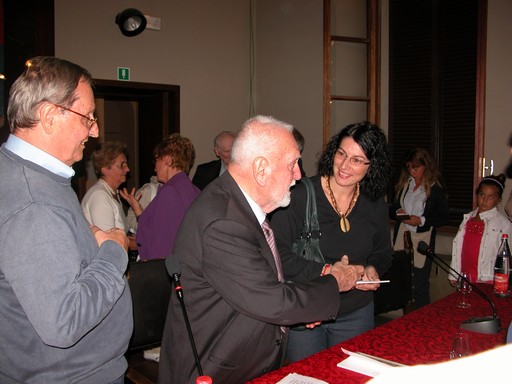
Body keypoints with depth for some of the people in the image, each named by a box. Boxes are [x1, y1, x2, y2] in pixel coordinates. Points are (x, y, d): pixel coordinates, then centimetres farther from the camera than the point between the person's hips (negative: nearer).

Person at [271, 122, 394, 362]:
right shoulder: (300, 195, -16)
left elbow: (383, 252, 14)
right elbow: (277, 253, -19)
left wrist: (373, 268, -8)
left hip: (356, 314, 4)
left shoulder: (375, 205, -1)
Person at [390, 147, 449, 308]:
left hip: (423, 240, -4)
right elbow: (392, 208, 16)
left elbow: (444, 217, -5)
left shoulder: (436, 188, -5)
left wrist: (421, 220, -16)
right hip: (401, 238, 5)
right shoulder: (404, 184, 10)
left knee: (420, 287, 0)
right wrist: (397, 212, -7)